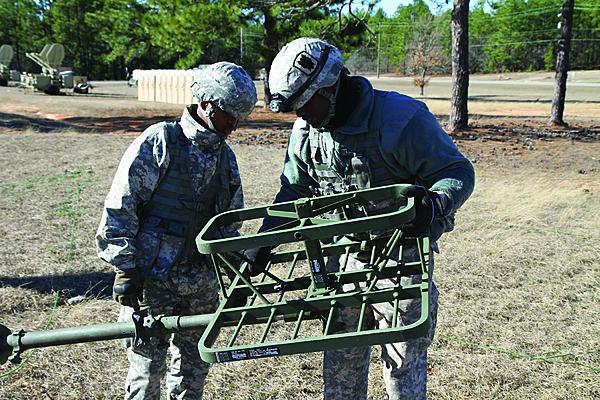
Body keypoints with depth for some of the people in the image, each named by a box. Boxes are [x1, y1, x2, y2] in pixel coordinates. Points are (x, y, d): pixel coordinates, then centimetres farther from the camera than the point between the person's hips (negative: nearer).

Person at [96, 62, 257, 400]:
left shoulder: (226, 157, 12)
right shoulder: (160, 141, -8)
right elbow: (120, 207, -11)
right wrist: (125, 268, -13)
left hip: (203, 285, 6)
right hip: (152, 282, -6)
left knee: (194, 371, 15)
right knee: (147, 370, 1)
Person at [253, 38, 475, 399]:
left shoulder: (400, 117, -21)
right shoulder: (305, 130, 0)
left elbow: (459, 171, -16)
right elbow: (293, 192, 12)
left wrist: (435, 204, -37)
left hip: (400, 260, -5)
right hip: (343, 259, 6)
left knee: (404, 370, 6)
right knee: (340, 368, 18)